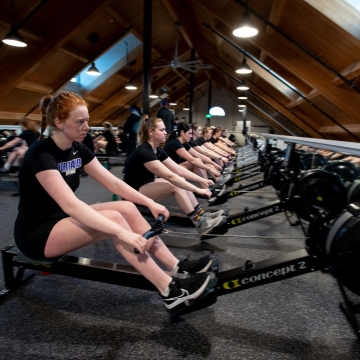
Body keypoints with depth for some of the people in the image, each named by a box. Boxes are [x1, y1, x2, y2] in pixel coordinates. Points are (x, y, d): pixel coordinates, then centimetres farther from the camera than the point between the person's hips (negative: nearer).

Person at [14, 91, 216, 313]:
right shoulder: (41, 153, -23)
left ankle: (178, 267, -9)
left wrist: (150, 203, -9)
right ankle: (170, 292, -24)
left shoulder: (78, 149, 1)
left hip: (64, 219, 8)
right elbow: (70, 204, -36)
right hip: (37, 233, -7)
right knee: (114, 218, -29)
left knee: (128, 208, -12)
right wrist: (121, 232, -42)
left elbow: (113, 182, 0)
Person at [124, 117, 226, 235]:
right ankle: (199, 223, -16)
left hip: (147, 186, 9)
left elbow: (179, 169, 3)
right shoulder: (144, 152, -25)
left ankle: (202, 215, -2)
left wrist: (202, 180, -4)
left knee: (181, 180, -5)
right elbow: (170, 176, -31)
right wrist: (198, 190, -30)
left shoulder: (157, 150, 3)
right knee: (176, 185, -24)